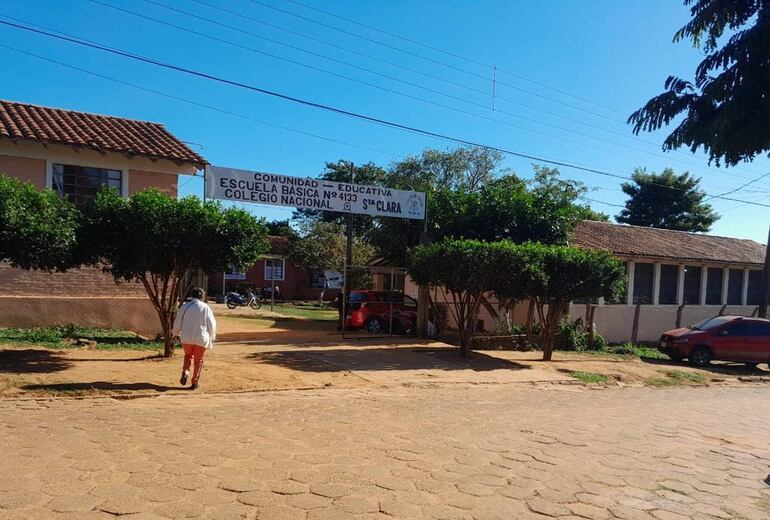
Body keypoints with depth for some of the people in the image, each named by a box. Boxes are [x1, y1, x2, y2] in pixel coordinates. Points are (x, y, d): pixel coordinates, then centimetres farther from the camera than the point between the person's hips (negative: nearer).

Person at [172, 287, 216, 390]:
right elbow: (211, 324, -2)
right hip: (201, 338, -2)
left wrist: (176, 333, 25)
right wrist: (212, 336, 14)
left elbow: (178, 322, 6)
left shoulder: (184, 306, 0)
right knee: (198, 360, 11)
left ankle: (185, 372, 2)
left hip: (186, 338, 2)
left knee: (188, 356, 24)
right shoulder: (205, 307, -4)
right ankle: (194, 382, 11)